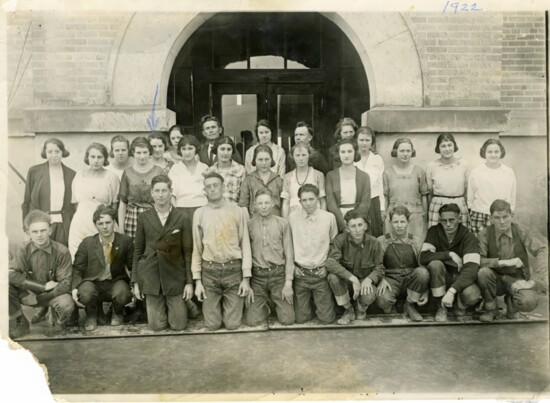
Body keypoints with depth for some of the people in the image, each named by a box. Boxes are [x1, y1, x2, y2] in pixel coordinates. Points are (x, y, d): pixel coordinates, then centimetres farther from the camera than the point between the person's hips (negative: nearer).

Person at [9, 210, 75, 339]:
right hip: (30, 292, 3)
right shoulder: (25, 250, -9)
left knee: (67, 304, -36)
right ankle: (20, 325, -3)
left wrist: (38, 298, -21)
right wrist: (43, 286, -25)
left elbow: (65, 284, -17)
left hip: (53, 294, -3)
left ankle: (59, 322, 4)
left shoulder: (61, 251, -17)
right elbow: (10, 274, -22)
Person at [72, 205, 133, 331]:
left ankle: (117, 313, 7)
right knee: (85, 293, -33)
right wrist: (74, 288, -16)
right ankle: (91, 314, 6)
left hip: (115, 282, 0)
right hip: (93, 282, 1)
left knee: (122, 294, -34)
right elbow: (77, 269, 2)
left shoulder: (126, 241, -4)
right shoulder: (87, 243, -2)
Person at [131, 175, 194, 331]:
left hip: (175, 277, -1)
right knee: (157, 325, 4)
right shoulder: (143, 218, 1)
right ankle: (162, 306, 36)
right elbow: (138, 250, 6)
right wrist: (135, 281, 3)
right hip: (150, 277, 1)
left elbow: (188, 251, -2)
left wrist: (189, 282, -4)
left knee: (178, 325, 3)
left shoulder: (183, 217, -4)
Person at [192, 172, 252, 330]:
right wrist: (197, 280, 2)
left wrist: (246, 278, -4)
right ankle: (218, 304, 36)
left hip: (233, 270, -1)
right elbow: (197, 248, 5)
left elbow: (245, 245, -1)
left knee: (232, 324, 2)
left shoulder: (237, 212, -2)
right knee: (212, 324, 5)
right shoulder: (199, 214, 2)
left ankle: (231, 304, 33)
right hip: (209, 272, 1)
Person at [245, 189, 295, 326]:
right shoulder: (249, 225, 1)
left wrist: (288, 282, -4)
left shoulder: (283, 224, 1)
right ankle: (265, 309, 28)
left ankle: (278, 303, 30)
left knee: (288, 319, -2)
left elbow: (289, 254, 1)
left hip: (278, 274, 0)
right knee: (253, 321, -5)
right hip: (257, 275, 0)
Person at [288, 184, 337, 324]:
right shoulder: (292, 217, -4)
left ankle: (319, 303, 33)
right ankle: (308, 302, 36)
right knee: (300, 318, 4)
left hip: (321, 273, 0)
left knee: (327, 319, 2)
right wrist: (293, 265, 0)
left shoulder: (329, 217, -4)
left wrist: (328, 265, 1)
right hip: (300, 273, 0)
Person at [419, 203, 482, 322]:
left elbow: (471, 268, -29)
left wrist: (452, 291, -40)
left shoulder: (469, 237, -16)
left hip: (461, 278, -1)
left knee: (472, 295, -34)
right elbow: (423, 257, -21)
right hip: (442, 278, 1)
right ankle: (442, 307, -10)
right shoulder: (434, 232, -9)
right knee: (434, 264, -31)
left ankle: (460, 306, 6)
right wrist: (450, 254, -26)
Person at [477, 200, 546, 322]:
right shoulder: (485, 234, -13)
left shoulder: (521, 232, -8)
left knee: (529, 302, -31)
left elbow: (541, 249, -10)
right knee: (483, 272, -35)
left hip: (518, 279, 0)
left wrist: (543, 273, -29)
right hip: (497, 279, 0)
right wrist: (504, 262, -29)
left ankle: (511, 302, 11)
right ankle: (491, 308, -5)